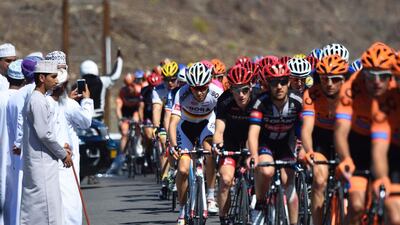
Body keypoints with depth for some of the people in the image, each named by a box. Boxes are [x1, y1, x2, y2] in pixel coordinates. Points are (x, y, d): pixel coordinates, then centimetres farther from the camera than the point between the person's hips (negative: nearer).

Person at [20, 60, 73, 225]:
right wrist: (63, 154, -8)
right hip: (42, 162, -10)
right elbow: (44, 134, -19)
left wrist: (60, 148, 11)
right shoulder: (38, 101, -15)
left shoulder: (35, 99, 16)